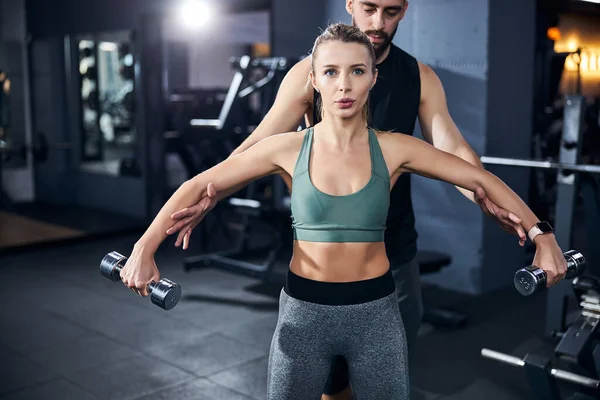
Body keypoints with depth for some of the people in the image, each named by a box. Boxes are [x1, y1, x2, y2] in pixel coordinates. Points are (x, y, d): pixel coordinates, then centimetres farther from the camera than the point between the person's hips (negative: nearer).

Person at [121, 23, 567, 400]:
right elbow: (199, 185, -4)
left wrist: (543, 237, -5)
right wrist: (145, 248, -11)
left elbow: (482, 179, -1)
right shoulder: (288, 149, -7)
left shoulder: (394, 149, -6)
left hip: (376, 309, 1)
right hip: (303, 309, 0)